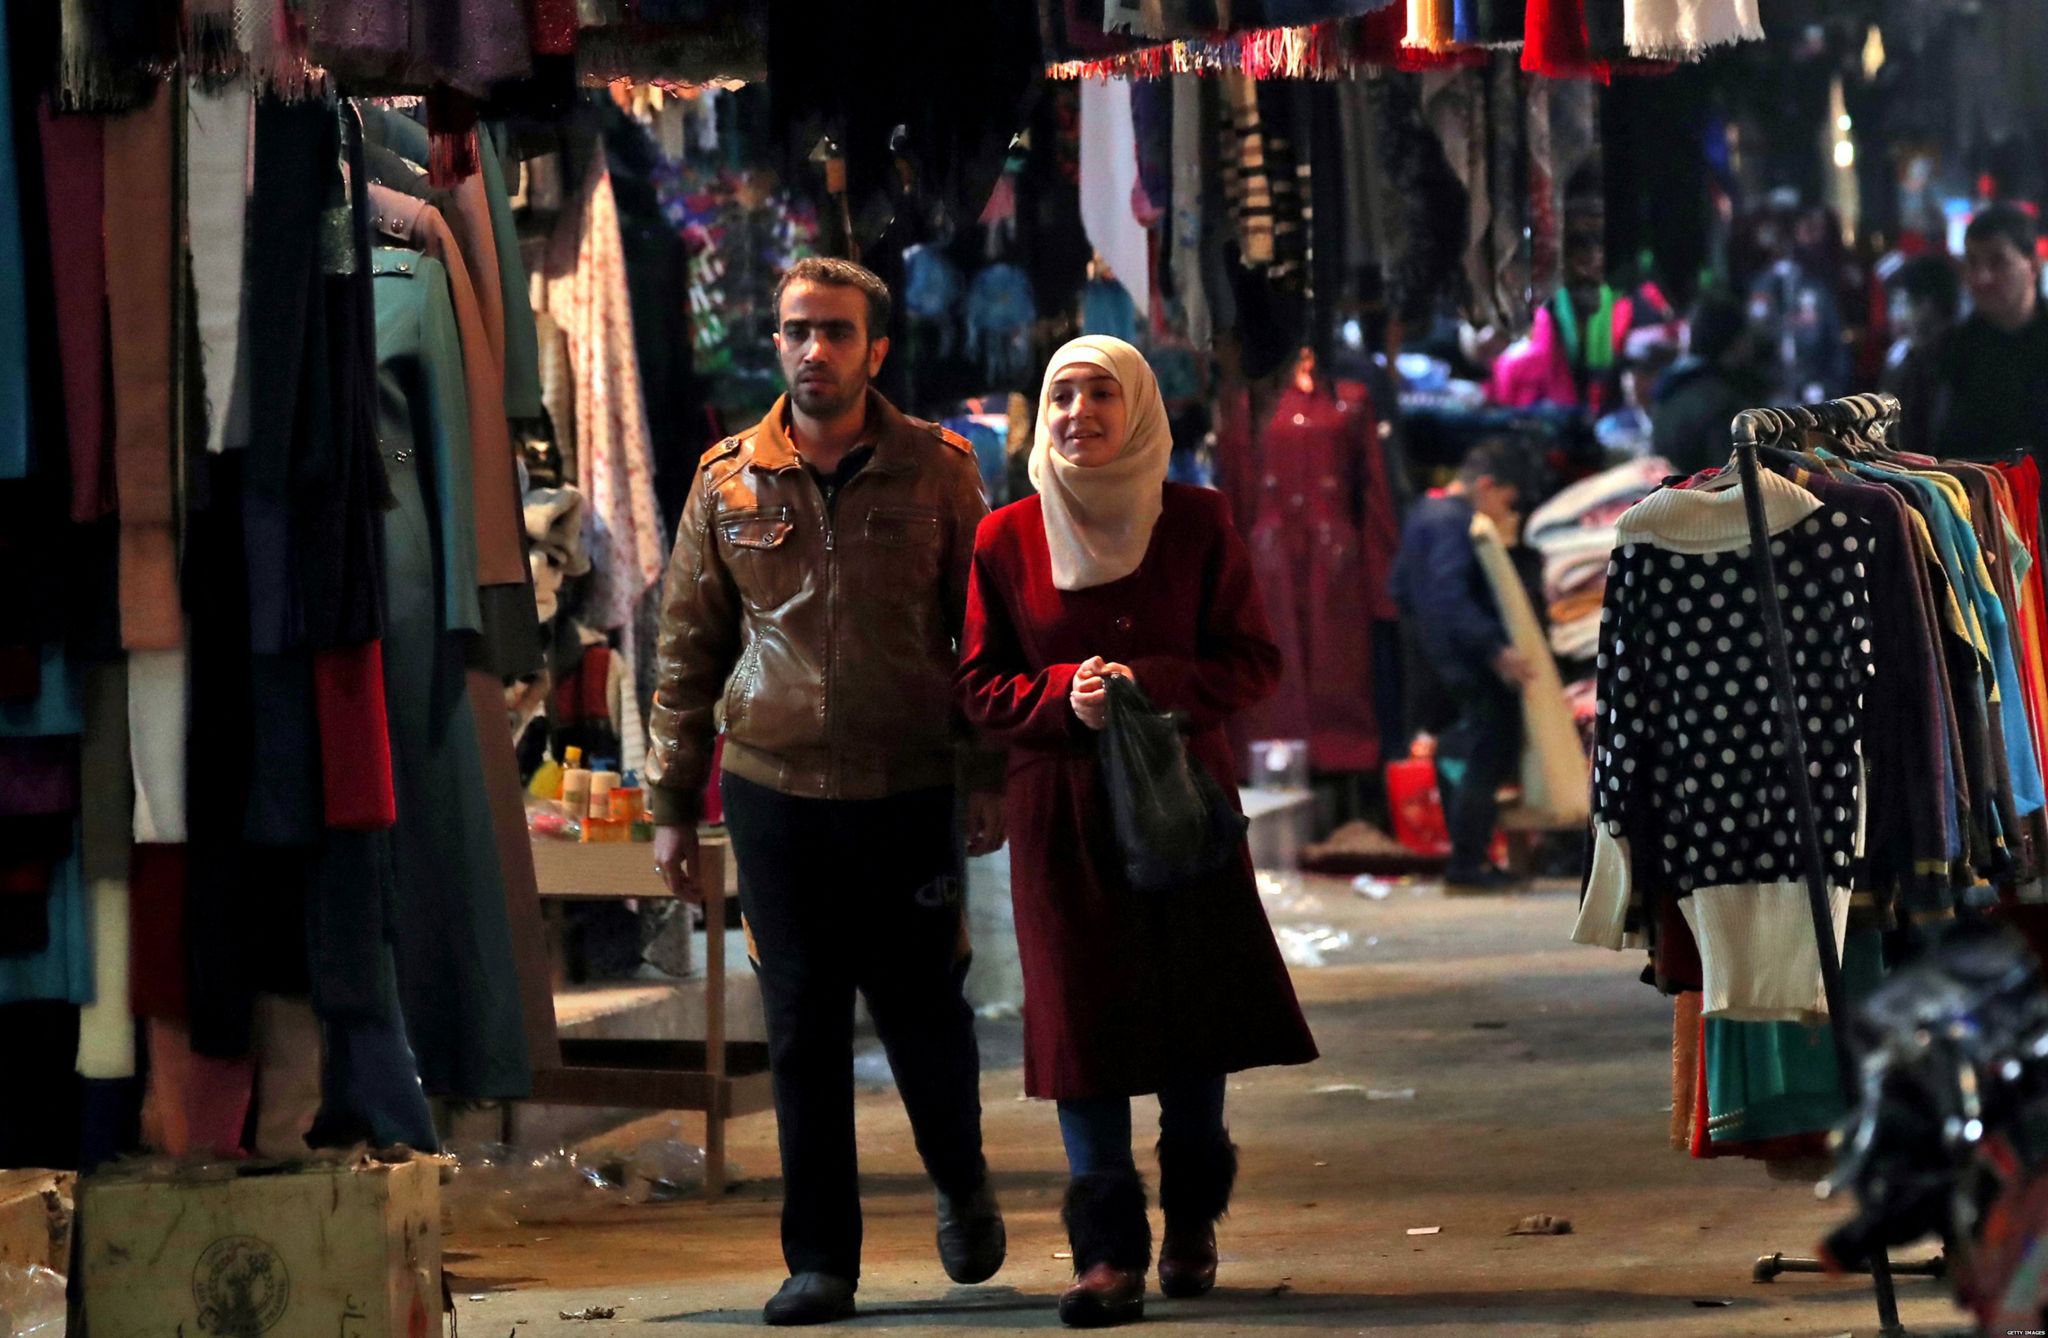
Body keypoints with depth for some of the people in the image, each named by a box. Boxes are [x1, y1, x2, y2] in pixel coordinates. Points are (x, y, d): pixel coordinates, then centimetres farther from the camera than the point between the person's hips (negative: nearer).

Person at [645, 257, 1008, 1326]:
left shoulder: (937, 472, 1)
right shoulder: (729, 481, 5)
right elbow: (689, 648, 10)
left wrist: (990, 776, -1)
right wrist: (673, 806, 7)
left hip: (908, 788, -1)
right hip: (774, 788, 1)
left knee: (921, 1012, 3)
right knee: (802, 1027, 3)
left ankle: (961, 1185, 32)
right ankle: (819, 1257, 10)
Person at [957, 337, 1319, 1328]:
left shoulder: (1197, 523, 1)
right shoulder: (1006, 539, 2)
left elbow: (1253, 660, -2)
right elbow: (980, 687, 3)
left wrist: (1149, 683, -18)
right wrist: (1065, 694, -16)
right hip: (1060, 808, 0)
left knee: (1196, 1014, 5)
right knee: (1080, 1015, -7)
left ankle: (1191, 1225, 25)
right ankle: (1108, 1251, -5)